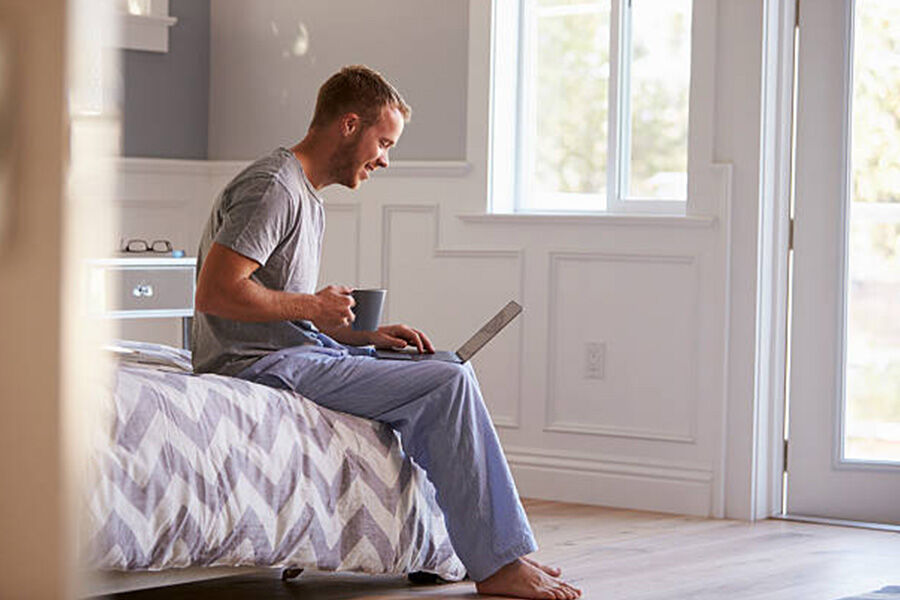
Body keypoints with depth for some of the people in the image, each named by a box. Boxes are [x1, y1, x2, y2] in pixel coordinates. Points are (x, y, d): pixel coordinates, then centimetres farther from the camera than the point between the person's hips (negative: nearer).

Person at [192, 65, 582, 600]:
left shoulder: (309, 200, 19)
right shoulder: (273, 188, -14)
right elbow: (214, 294, -23)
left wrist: (367, 335, 7)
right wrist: (314, 305, -14)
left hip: (298, 352, 11)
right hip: (261, 365, -11)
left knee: (450, 372, 14)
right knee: (449, 384, -17)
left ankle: (432, 547, 8)